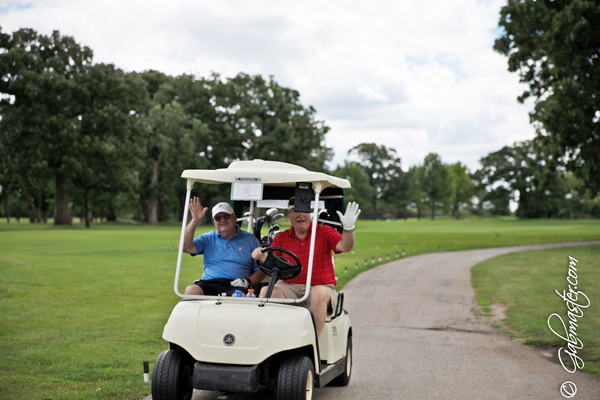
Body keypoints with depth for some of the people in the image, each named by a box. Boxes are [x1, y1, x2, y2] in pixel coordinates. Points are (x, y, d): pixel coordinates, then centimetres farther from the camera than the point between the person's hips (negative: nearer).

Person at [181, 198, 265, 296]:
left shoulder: (250, 239, 15)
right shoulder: (208, 238, 20)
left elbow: (261, 270, 12)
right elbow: (185, 247, 3)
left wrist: (248, 281, -8)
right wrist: (195, 221, -2)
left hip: (236, 286, -2)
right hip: (208, 283, 2)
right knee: (191, 290, -31)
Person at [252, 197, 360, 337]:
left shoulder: (324, 232, 6)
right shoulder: (281, 238, 11)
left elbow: (345, 246, -10)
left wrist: (348, 228, -29)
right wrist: (262, 256, -24)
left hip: (320, 286, -2)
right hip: (290, 287, 2)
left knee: (318, 293, -36)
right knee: (266, 291, -24)